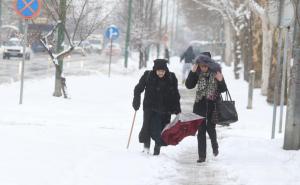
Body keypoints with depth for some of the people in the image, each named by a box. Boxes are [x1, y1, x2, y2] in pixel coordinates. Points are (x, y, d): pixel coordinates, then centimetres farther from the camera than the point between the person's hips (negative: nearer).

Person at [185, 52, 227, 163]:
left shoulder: (216, 72, -5)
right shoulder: (198, 74, 0)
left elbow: (223, 89, -1)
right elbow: (189, 85, -6)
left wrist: (220, 81, -22)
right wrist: (192, 72, -15)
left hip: (212, 105, -2)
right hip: (200, 105, 2)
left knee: (210, 128, 1)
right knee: (201, 130, 0)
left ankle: (215, 146, 35)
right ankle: (202, 156, 4)